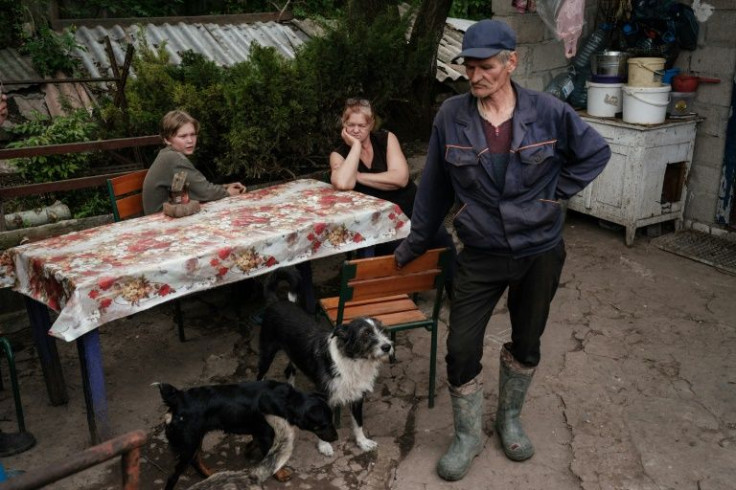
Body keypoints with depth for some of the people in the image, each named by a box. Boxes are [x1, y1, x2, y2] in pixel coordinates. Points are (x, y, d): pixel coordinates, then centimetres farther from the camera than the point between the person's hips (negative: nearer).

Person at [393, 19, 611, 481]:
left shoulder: (548, 111, -11)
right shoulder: (451, 115, -9)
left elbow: (596, 152, 4)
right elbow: (434, 185, 2)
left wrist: (556, 193, -5)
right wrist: (416, 240, 10)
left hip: (540, 252, 1)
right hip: (482, 255, 0)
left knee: (527, 343, 16)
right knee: (462, 348, -2)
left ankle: (510, 420, 43)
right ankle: (467, 436, 24)